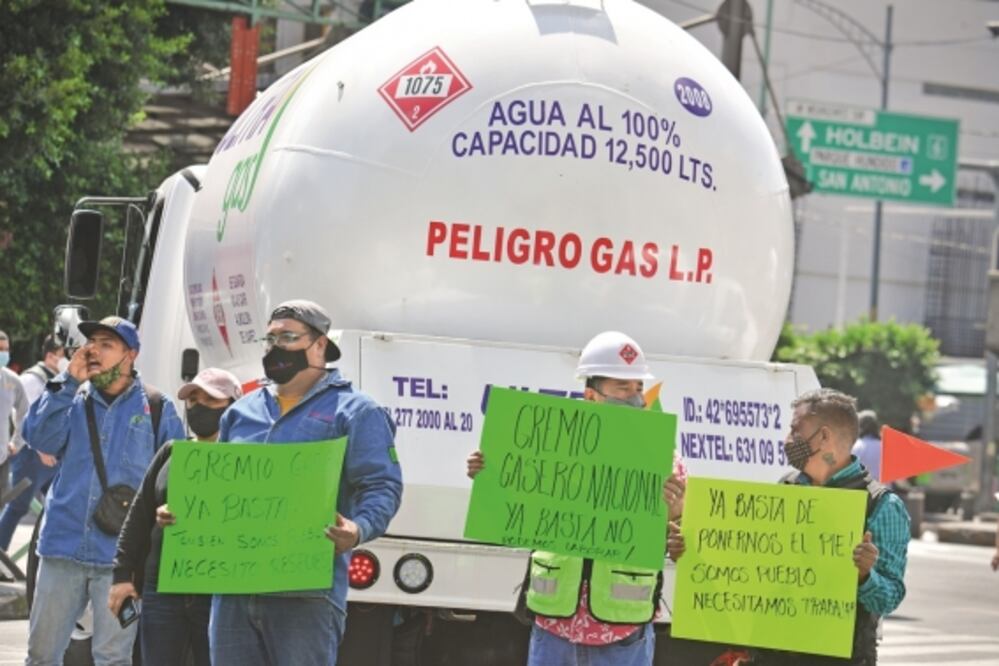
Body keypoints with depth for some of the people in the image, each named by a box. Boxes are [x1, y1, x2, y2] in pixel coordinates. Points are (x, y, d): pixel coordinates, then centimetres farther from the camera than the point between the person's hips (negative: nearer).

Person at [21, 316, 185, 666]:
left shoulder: (157, 409, 4)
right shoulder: (73, 401, 11)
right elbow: (39, 437, -6)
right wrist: (68, 383, -9)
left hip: (119, 555, -2)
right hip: (63, 545, 3)